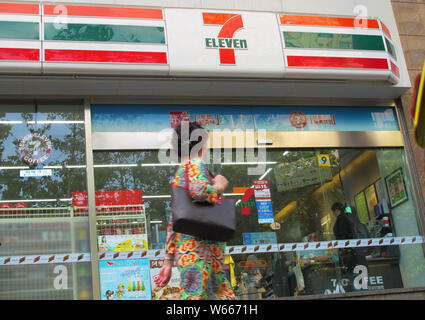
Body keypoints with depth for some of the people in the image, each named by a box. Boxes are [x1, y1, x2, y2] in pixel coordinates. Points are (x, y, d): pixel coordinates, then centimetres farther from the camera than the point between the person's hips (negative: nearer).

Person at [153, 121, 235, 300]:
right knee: (195, 294, -9)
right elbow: (198, 190, -28)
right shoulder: (196, 165, -4)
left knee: (223, 295, 11)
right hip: (201, 245, -9)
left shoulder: (179, 173, 22)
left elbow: (173, 224, 20)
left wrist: (168, 262, 20)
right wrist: (218, 186, -5)